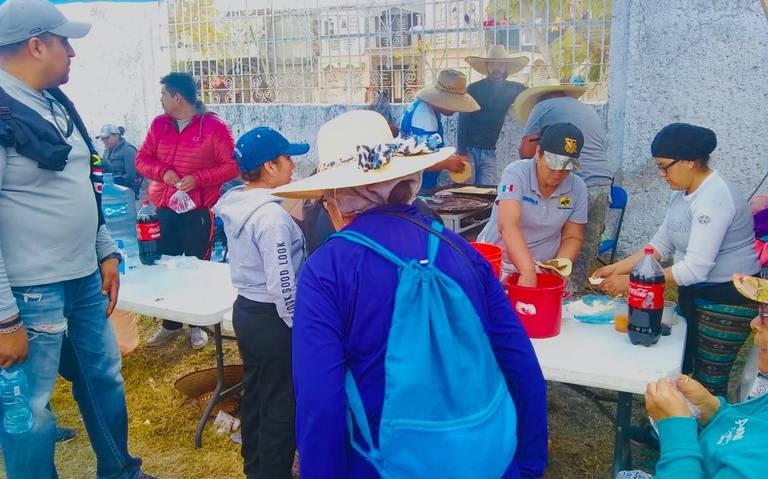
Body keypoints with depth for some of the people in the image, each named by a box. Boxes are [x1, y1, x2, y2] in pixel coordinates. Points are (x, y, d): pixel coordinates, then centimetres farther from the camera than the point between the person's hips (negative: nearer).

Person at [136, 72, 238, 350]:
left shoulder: (214, 126, -7)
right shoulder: (159, 124, 8)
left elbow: (232, 166, -8)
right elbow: (142, 159, 11)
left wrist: (198, 178, -18)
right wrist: (163, 172, -10)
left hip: (198, 211, -4)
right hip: (162, 209, 5)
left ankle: (197, 325, 21)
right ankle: (170, 324, 24)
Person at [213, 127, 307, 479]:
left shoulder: (236, 204, 2)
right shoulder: (271, 215, -25)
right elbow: (282, 282, -25)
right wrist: (298, 324, -14)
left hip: (245, 309, 10)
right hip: (272, 318, -9)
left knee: (255, 393, 23)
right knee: (282, 404, 7)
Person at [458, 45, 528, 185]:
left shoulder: (514, 89, 6)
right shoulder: (473, 89, -1)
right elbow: (463, 122, -4)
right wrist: (461, 152, -12)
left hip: (491, 152, 2)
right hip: (468, 149, -2)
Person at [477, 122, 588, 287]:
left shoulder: (577, 188, -1)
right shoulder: (517, 172, -14)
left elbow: (572, 238, 7)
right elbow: (508, 226, -27)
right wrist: (528, 273, -37)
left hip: (543, 268, 3)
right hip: (495, 262, -3)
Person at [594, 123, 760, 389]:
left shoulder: (713, 200, -25)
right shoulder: (683, 190, 3)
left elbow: (696, 268, -29)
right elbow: (662, 243, 7)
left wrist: (632, 282, -25)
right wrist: (619, 267, -4)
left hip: (728, 297, -8)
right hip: (692, 291, 9)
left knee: (709, 383, 1)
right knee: (679, 367, 16)